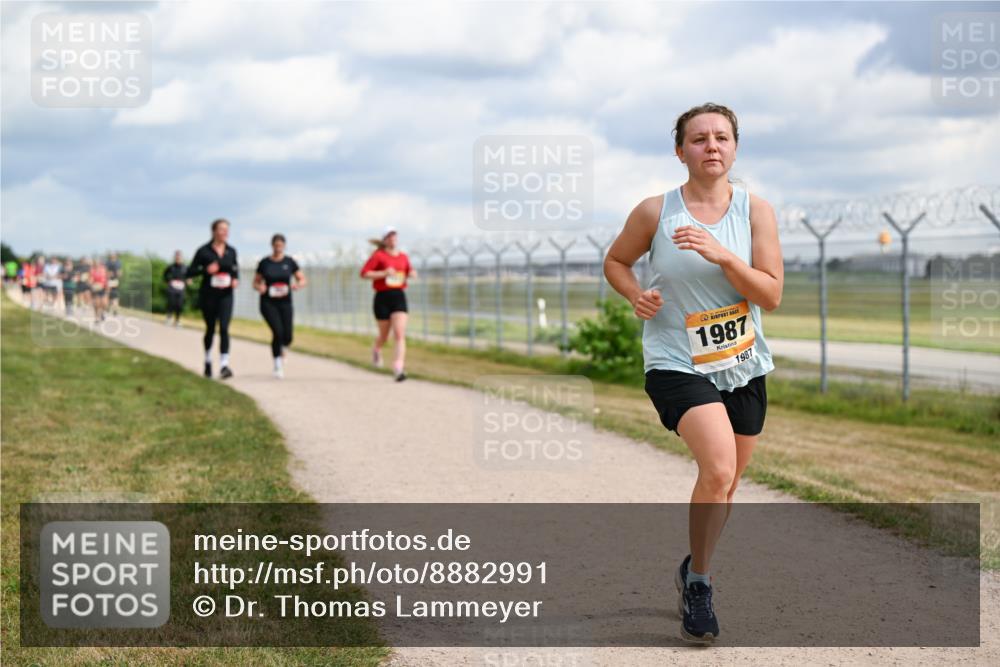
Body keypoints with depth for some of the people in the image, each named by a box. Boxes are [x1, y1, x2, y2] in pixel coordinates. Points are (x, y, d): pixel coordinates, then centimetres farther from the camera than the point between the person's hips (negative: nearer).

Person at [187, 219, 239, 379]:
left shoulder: (231, 251, 4)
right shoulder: (203, 251, -6)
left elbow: (236, 269, 18)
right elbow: (189, 272, -4)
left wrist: (236, 279, -3)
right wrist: (205, 270, -21)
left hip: (225, 295, 1)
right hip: (208, 295, -1)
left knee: (224, 328, -15)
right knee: (210, 329, 12)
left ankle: (224, 366, -23)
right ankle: (208, 361, 36)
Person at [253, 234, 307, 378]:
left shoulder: (289, 262, 3)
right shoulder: (264, 263, 1)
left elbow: (303, 280, 5)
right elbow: (256, 283, 9)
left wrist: (297, 285, -18)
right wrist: (260, 287, -15)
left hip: (285, 303, 2)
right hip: (268, 303, -2)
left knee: (287, 337, -7)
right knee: (278, 331, -21)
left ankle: (280, 348, 33)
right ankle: (277, 365, -5)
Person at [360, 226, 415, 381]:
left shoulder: (403, 256, 10)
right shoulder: (378, 255, -4)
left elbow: (409, 271, 27)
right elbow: (364, 273, -10)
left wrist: (411, 274, 3)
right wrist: (384, 273, -19)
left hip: (399, 296, 3)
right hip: (383, 297, -3)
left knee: (400, 334, -13)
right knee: (384, 335, 11)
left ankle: (398, 368, -20)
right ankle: (376, 349, 48)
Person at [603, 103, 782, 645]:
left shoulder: (755, 211, -2)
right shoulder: (655, 212, -6)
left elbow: (771, 295, -8)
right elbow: (615, 260, 12)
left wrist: (723, 255, -23)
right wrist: (635, 295, -9)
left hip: (742, 366, 4)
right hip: (675, 362, -4)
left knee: (724, 485, 15)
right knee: (718, 469, -24)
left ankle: (692, 571, 40)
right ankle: (699, 581, -5)